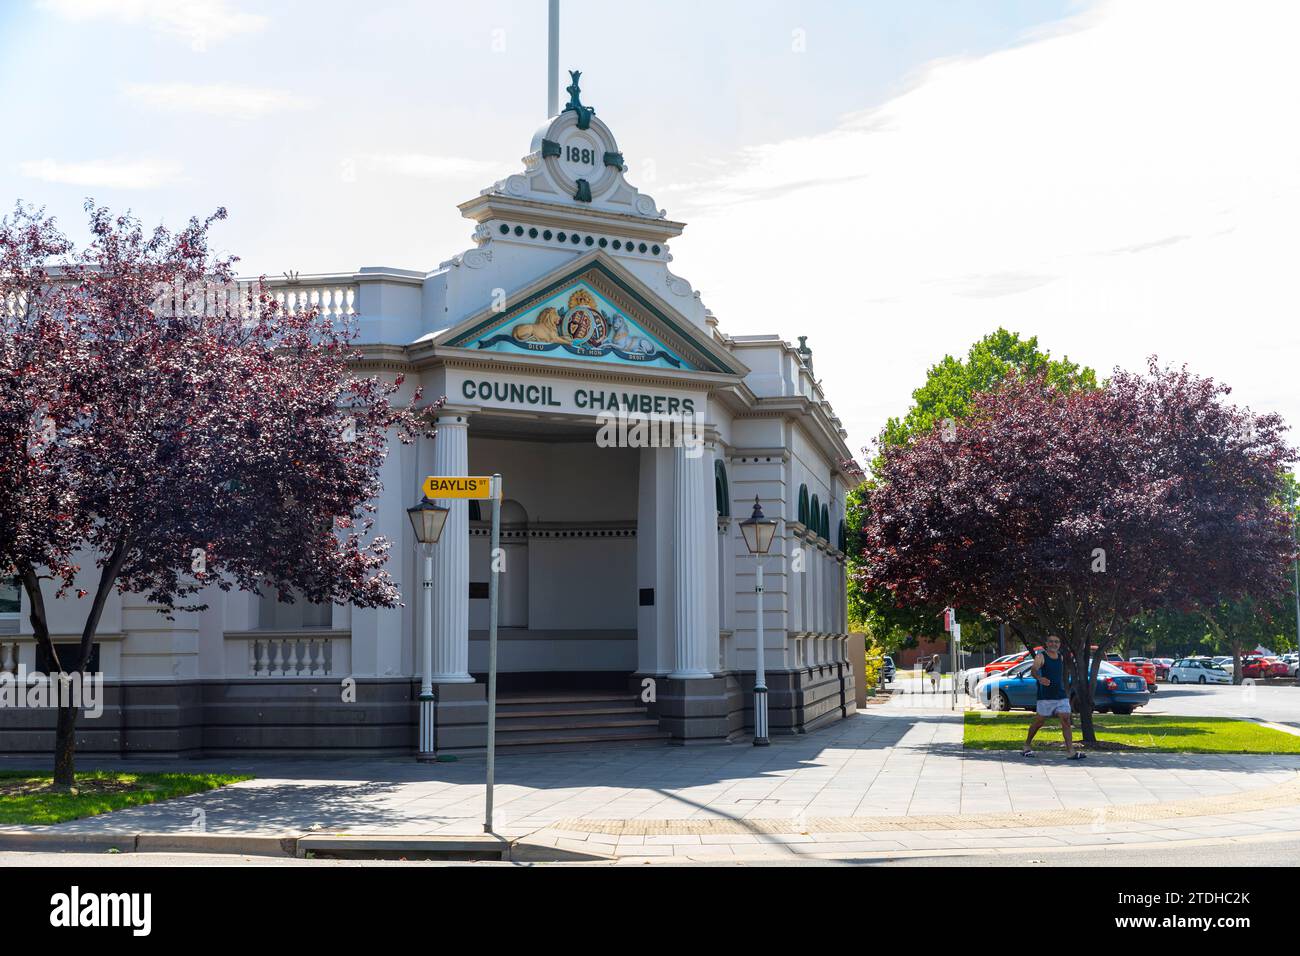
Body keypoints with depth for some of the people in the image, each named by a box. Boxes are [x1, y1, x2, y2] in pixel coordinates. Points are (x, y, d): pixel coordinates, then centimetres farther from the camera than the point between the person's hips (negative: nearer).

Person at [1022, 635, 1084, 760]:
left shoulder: (1061, 657, 13)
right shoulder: (1041, 656, -6)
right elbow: (1034, 670, -22)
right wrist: (1039, 678, -43)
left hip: (1062, 696, 5)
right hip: (1045, 697, -5)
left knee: (1066, 721, -8)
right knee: (1039, 722, 3)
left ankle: (1070, 752, -13)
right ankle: (1026, 746, 22)